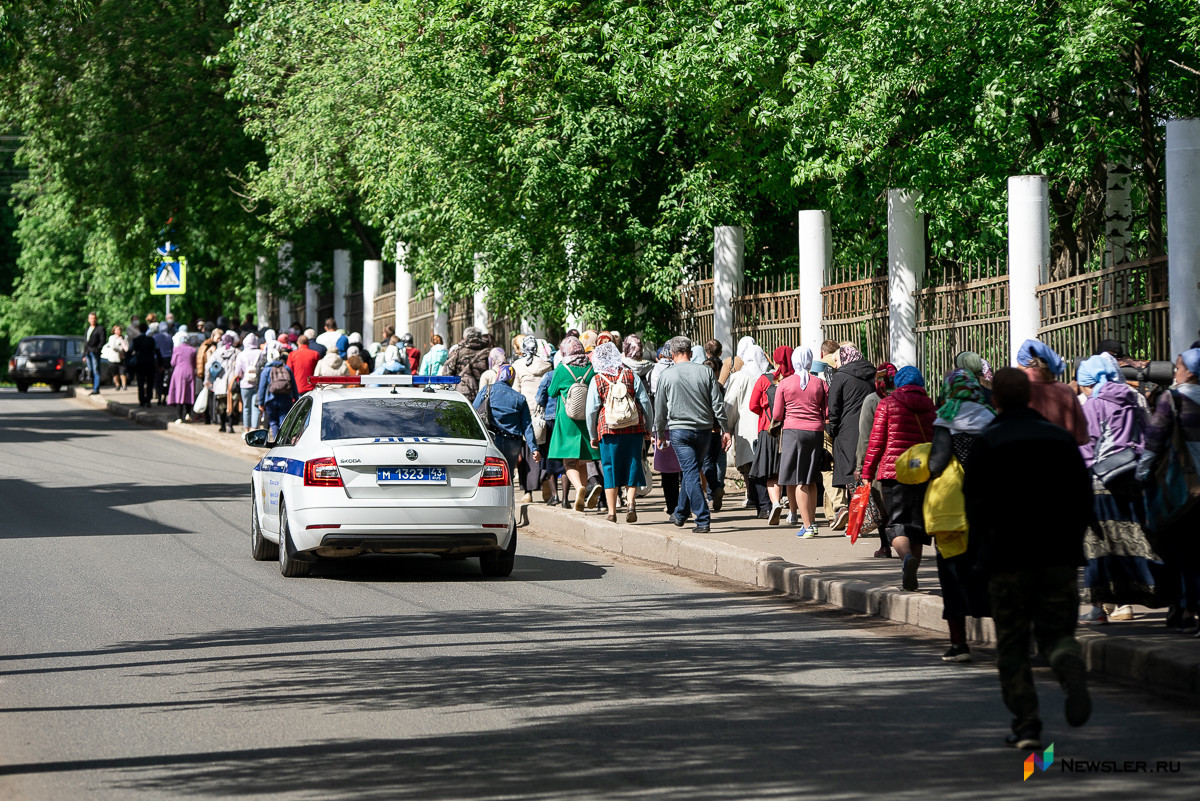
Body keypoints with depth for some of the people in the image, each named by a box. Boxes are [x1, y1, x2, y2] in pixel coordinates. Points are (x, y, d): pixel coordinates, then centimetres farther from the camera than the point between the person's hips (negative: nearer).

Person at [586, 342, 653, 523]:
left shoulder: (596, 380, -1)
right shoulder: (631, 375, 3)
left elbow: (591, 410, -1)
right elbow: (645, 402, 2)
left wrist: (593, 436, 9)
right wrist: (648, 427, 12)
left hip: (608, 431, -1)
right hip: (634, 430, 1)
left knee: (610, 468, 5)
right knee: (632, 465, 9)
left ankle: (612, 512, 6)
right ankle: (631, 502, -9)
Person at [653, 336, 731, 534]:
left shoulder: (666, 375, -2)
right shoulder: (705, 372, 1)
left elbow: (660, 408, 4)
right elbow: (717, 404, 0)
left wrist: (660, 433, 16)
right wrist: (725, 430, 4)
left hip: (679, 429, -3)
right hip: (704, 429, 3)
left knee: (691, 473, -4)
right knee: (690, 471, 19)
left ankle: (703, 520, -13)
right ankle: (680, 514, 31)